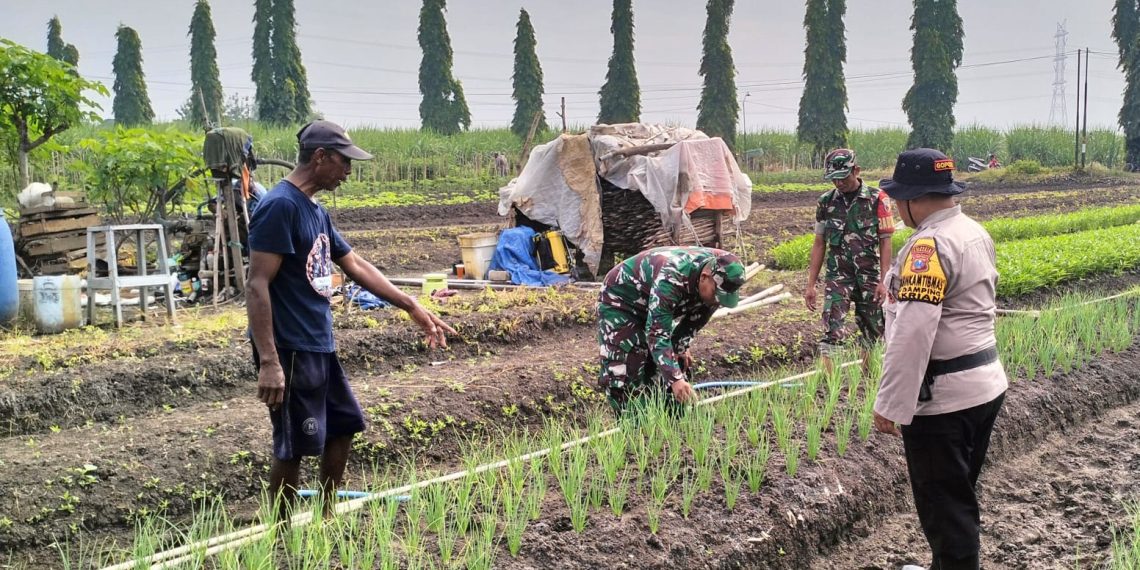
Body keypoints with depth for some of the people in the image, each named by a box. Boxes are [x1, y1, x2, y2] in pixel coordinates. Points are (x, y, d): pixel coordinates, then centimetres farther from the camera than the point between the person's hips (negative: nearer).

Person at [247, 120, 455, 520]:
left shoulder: (315, 211, 12)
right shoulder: (280, 206, -17)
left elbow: (357, 267, 20)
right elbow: (257, 285, -22)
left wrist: (414, 309, 19)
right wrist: (268, 362, -27)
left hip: (319, 346, 10)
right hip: (290, 351, -10)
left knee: (343, 426, 19)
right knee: (294, 446, -1)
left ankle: (326, 517, 33)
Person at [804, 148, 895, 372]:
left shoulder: (877, 199, -4)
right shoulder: (826, 202, 3)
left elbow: (885, 242, -3)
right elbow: (819, 244, 7)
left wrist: (883, 281, -10)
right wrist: (811, 284, 4)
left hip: (869, 275, 0)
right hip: (837, 275, 1)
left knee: (872, 328, 10)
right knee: (832, 328, -14)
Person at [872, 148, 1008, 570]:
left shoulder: (929, 244, -21)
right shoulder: (975, 232, 9)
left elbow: (912, 333, -27)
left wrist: (891, 404, -24)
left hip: (942, 396, -10)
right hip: (985, 383, 10)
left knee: (943, 505, 2)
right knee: (959, 495, 22)